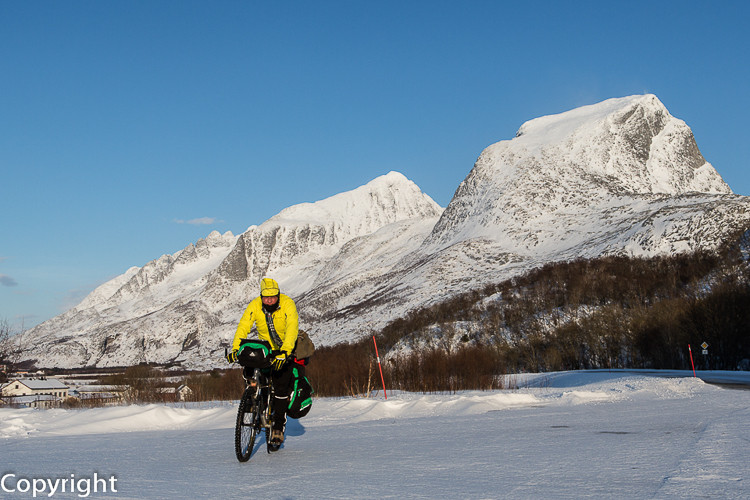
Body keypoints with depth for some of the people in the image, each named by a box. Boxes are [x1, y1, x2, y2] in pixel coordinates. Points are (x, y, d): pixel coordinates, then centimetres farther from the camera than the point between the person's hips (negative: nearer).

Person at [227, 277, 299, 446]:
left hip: (285, 349, -3)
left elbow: (292, 328, -36)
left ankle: (278, 426, -2)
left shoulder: (287, 304, -25)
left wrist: (284, 351, -50)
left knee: (281, 386, -13)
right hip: (265, 347, 3)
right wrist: (235, 348, -40)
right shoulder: (255, 306, -16)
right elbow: (243, 326, -25)